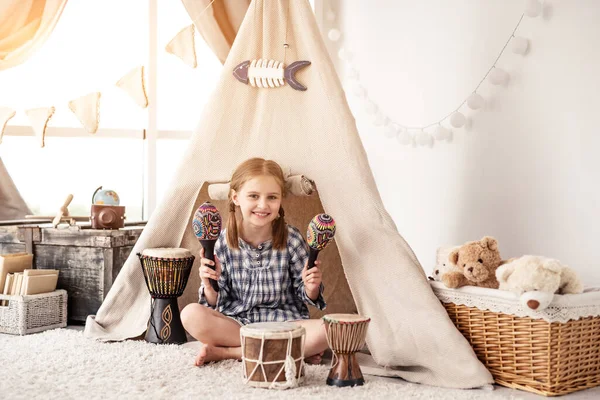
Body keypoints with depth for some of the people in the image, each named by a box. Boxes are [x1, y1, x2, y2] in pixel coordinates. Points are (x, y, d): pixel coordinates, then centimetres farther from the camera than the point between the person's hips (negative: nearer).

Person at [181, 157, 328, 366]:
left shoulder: (291, 239, -5)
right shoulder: (223, 242, -4)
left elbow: (306, 295, 4)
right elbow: (217, 304, 1)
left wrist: (311, 288, -18)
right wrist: (209, 286, -19)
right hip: (236, 322, 1)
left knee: (325, 330, -30)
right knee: (191, 314, -25)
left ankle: (226, 352, -19)